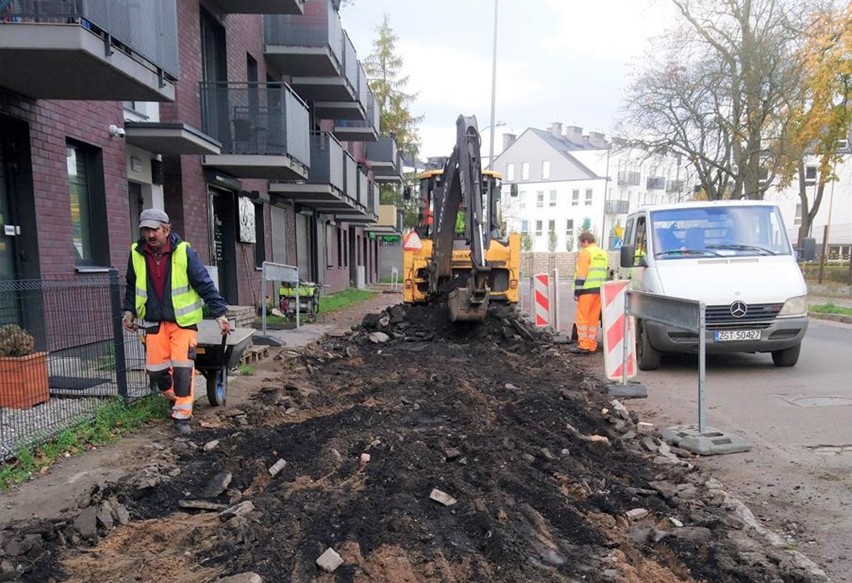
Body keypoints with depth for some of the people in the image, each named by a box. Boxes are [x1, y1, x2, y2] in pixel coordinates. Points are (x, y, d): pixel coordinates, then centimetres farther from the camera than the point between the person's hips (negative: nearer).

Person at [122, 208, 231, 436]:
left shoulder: (183, 251, -13)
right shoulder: (137, 254, -2)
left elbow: (205, 284, -11)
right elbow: (132, 286, 16)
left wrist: (220, 313, -14)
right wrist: (129, 310, 11)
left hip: (183, 321, -4)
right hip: (154, 322, 4)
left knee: (182, 367, -9)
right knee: (155, 369, 7)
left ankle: (182, 415, 1)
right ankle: (175, 398, 35)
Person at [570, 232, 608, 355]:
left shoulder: (586, 252, -7)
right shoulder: (603, 253, 19)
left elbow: (581, 273, -14)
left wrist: (577, 290, -12)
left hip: (587, 290, -8)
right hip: (599, 290, 8)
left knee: (582, 318, -3)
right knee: (594, 318, 10)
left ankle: (583, 345, -4)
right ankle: (592, 345, 12)